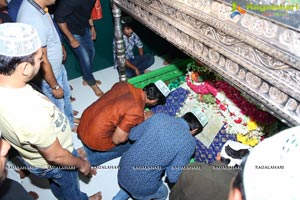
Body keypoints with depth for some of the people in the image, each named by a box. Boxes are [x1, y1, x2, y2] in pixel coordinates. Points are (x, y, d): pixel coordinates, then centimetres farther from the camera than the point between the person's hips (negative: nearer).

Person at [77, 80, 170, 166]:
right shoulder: (137, 111, -25)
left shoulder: (124, 84, -4)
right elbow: (117, 139, -18)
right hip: (95, 138, -6)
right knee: (132, 144, 16)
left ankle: (87, 147, 17)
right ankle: (89, 156, 9)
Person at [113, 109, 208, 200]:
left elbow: (132, 135, 4)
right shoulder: (189, 142, -14)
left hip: (123, 171, 4)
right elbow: (173, 177, -12)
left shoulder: (159, 116, -5)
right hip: (142, 187, -4)